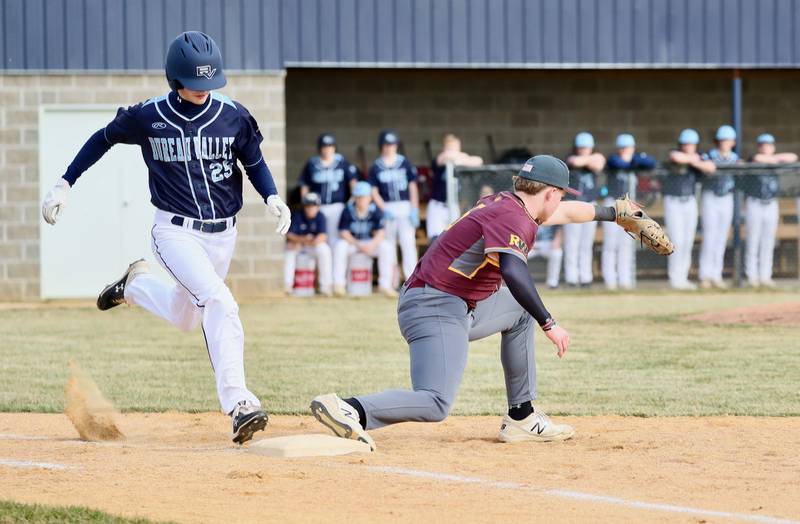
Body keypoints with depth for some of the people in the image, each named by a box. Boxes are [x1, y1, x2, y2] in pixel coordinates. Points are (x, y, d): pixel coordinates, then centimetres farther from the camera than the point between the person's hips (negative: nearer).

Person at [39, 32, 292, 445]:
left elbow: (254, 162, 8)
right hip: (175, 232, -4)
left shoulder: (233, 116, -5)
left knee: (185, 318, 17)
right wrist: (64, 184, 6)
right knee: (220, 304, -25)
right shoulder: (148, 117, -8)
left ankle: (136, 283, 47)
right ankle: (238, 404, -27)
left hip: (221, 235, 4)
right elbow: (104, 138, 8)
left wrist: (272, 197, -11)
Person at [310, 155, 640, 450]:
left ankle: (521, 418, 25)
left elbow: (566, 212, 35)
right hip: (436, 310, -11)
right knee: (435, 405, -25)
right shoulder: (512, 217, -13)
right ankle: (350, 411, -35)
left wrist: (612, 213, 50)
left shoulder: (508, 205, 17)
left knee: (519, 310, 28)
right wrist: (548, 324, -29)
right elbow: (513, 272, -32)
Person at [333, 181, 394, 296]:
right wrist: (359, 245, -29)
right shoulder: (348, 211, -13)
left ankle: (385, 284, -20)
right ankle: (338, 283, -26)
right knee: (340, 246, -32)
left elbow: (381, 233, -14)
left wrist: (372, 245, -34)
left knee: (386, 247, -25)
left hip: (371, 242, 1)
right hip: (351, 242, -1)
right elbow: (344, 233, -16)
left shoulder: (375, 211, -9)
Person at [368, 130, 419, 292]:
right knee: (388, 246, 4)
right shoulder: (376, 167, 6)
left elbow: (413, 187, 6)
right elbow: (374, 191, 3)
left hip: (405, 207, 0)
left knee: (408, 243, -9)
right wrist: (384, 210, -10)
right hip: (387, 207, 0)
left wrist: (414, 210, -3)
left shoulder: (405, 163, 6)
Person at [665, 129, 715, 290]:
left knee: (688, 242, 4)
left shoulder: (699, 159, 3)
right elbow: (677, 158, -32)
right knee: (677, 241, -10)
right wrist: (692, 158, -15)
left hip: (690, 203, 5)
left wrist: (696, 163, -25)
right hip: (673, 202, -5)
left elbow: (711, 168, -15)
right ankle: (675, 279, -7)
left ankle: (682, 278, 10)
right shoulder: (674, 154, -8)